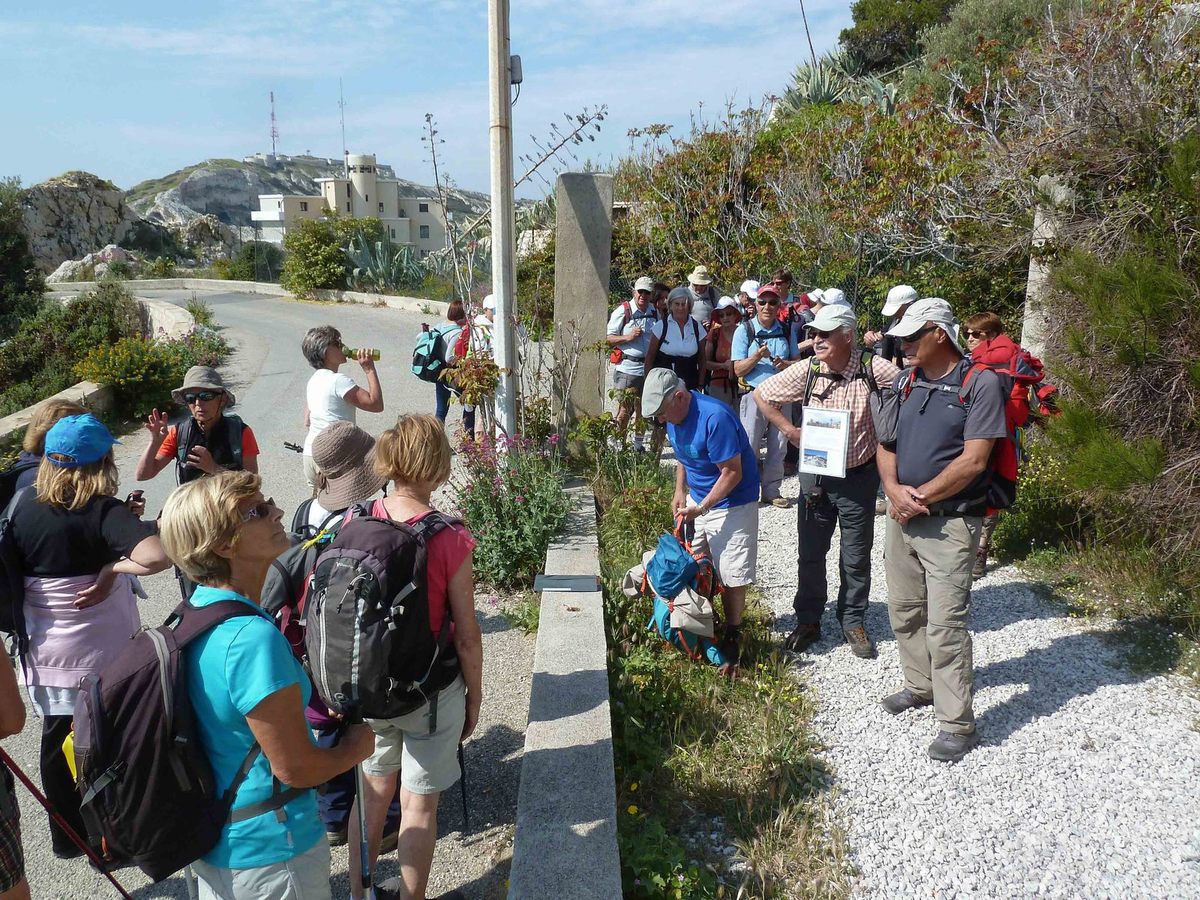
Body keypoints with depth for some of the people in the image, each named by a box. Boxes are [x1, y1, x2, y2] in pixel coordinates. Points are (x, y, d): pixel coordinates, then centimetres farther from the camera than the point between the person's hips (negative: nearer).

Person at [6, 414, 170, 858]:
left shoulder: (22, 507, -4)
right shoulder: (105, 512, -22)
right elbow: (157, 555, -39)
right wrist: (114, 569, -22)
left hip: (46, 654, 5)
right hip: (104, 655, -5)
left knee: (58, 743, 21)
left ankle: (66, 837, 39)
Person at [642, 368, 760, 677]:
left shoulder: (715, 418, -29)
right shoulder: (675, 417, -2)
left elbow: (732, 472, -25)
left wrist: (701, 509, -23)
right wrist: (680, 492, 3)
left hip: (732, 503, -8)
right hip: (697, 499, 8)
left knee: (731, 576, -2)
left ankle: (732, 640, 13)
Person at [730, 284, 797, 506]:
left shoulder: (786, 330, 7)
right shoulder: (744, 330, -4)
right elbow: (738, 370, -7)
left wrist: (786, 364, -9)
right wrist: (758, 356, -23)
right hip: (755, 394, -4)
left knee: (778, 447, 10)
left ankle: (771, 491, 21)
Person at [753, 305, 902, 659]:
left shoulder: (873, 369, -16)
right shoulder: (806, 372, -9)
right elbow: (761, 394, 4)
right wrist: (788, 429, -4)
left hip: (858, 478, -2)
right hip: (815, 474, 2)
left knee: (856, 558, 11)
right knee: (810, 553, 13)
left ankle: (854, 623, 29)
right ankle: (807, 621, 29)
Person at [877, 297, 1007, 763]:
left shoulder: (980, 384, -11)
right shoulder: (904, 381, 8)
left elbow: (973, 461, -16)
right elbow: (886, 442, 9)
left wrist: (921, 497, -16)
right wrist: (894, 489, -10)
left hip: (950, 523, -7)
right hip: (901, 516, 7)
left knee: (945, 625, -5)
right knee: (904, 612, 18)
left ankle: (957, 724, 8)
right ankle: (920, 686, 39)